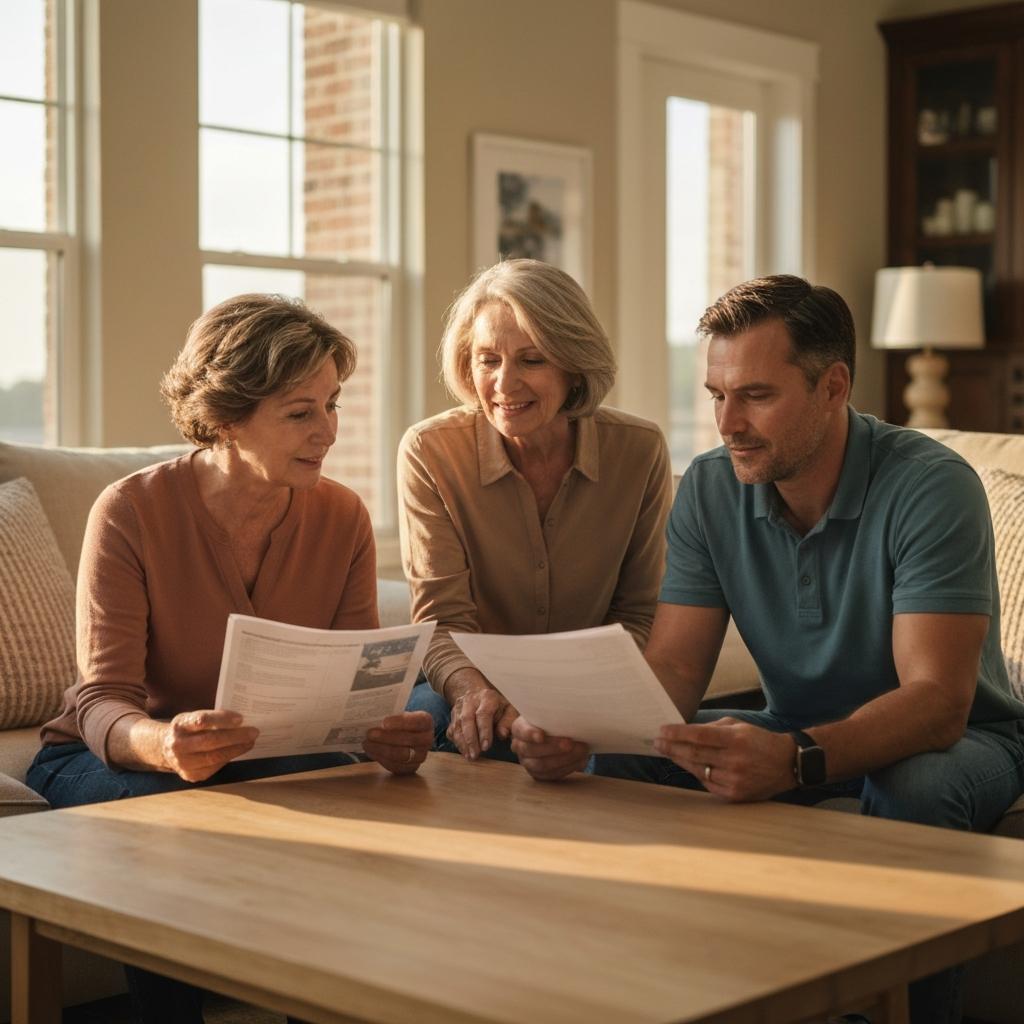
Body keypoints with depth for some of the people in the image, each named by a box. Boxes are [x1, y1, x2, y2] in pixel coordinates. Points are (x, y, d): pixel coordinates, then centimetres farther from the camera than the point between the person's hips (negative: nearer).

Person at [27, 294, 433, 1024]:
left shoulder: (342, 518, -7)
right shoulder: (132, 512, -19)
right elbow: (102, 702, -22)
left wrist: (388, 732, -34)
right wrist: (162, 744, -46)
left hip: (266, 758, 3)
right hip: (115, 756, -3)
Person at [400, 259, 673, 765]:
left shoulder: (640, 451, -7)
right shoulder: (429, 452, -10)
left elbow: (639, 615, -1)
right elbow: (443, 618, -13)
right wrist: (472, 690, -36)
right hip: (477, 700, -1)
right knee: (428, 716, -35)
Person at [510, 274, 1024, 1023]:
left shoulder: (930, 487, -24)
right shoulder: (710, 490, -7)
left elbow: (937, 701, -32)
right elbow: (673, 668, -9)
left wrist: (795, 761, -51)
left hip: (958, 733, -4)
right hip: (797, 730, 5)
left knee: (912, 792, -38)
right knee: (617, 771, -16)